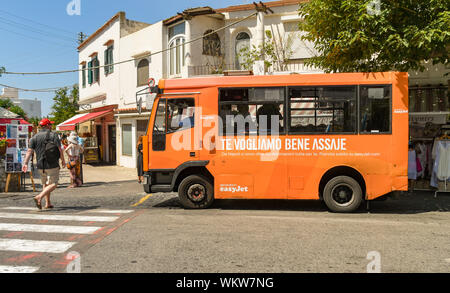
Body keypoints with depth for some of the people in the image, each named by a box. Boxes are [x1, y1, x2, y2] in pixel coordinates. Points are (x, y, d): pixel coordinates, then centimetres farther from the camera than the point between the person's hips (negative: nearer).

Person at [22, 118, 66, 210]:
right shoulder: (53, 135, -5)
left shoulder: (35, 137, 5)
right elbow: (60, 149, -9)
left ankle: (48, 203, 20)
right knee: (53, 184, 0)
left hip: (40, 165, 5)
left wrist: (25, 163, -4)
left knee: (45, 184, 20)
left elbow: (30, 151, -3)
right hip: (53, 165, -5)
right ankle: (39, 197, -20)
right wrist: (63, 160, 3)